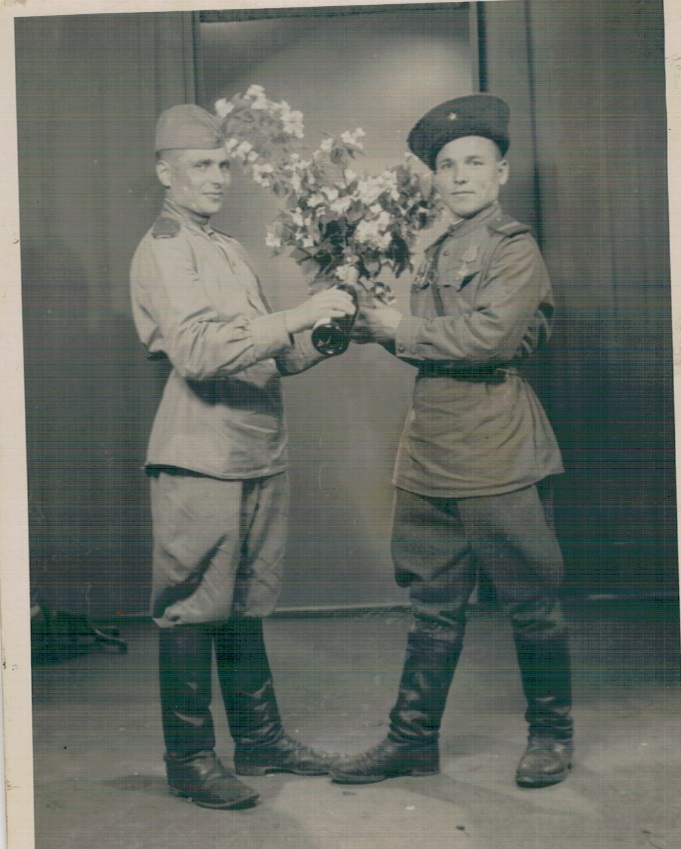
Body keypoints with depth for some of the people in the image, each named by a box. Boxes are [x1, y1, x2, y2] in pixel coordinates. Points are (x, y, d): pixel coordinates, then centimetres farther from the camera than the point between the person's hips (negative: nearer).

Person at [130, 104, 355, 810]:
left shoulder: (225, 249, 20)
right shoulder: (162, 250, -7)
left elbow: (268, 354, 20)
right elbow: (198, 352, -22)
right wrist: (296, 318, -26)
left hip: (255, 454, 8)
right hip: (200, 458, -8)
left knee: (244, 604, 15)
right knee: (192, 610, 0)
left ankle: (259, 738, 25)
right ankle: (189, 759, 11)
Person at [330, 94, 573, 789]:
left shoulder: (514, 247, -7)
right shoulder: (436, 256, 16)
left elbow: (488, 336, -21)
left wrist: (400, 330, -11)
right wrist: (376, 328, 2)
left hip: (496, 455, -7)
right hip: (429, 452, 8)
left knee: (529, 601, 5)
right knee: (433, 604, 13)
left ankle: (551, 734, 23)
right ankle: (413, 739, 23)